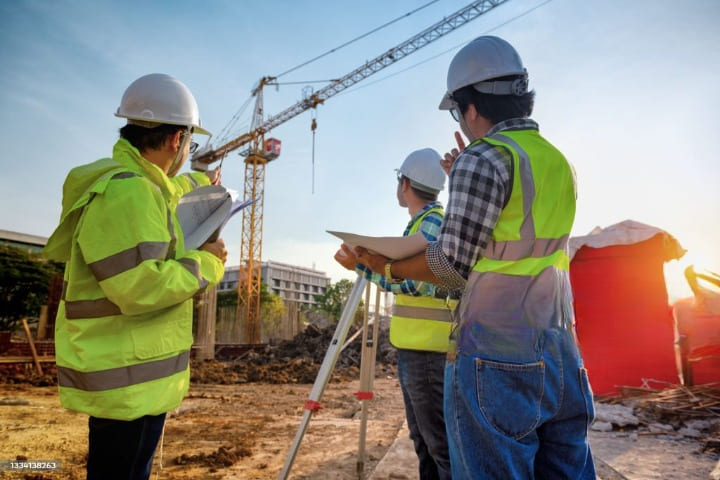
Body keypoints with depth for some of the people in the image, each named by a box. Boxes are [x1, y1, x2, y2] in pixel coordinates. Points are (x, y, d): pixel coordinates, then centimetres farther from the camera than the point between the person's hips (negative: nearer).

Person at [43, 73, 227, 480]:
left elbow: (166, 191, 35)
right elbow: (141, 287, -29)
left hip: (130, 373, 10)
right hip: (130, 380, -10)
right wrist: (206, 263, -15)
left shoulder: (136, 182, 10)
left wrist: (201, 180, 51)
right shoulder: (126, 191, -22)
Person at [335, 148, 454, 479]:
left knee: (442, 443, -4)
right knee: (423, 440, 17)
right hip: (414, 346, 10)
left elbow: (420, 283, -21)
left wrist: (362, 266, -19)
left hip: (428, 349, -10)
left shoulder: (433, 221, -10)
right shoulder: (421, 222, 19)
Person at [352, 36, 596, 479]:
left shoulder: (483, 159, -11)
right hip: (563, 356, 8)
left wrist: (387, 265, 3)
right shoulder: (559, 163, 13)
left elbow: (453, 265, -12)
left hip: (497, 359, -8)